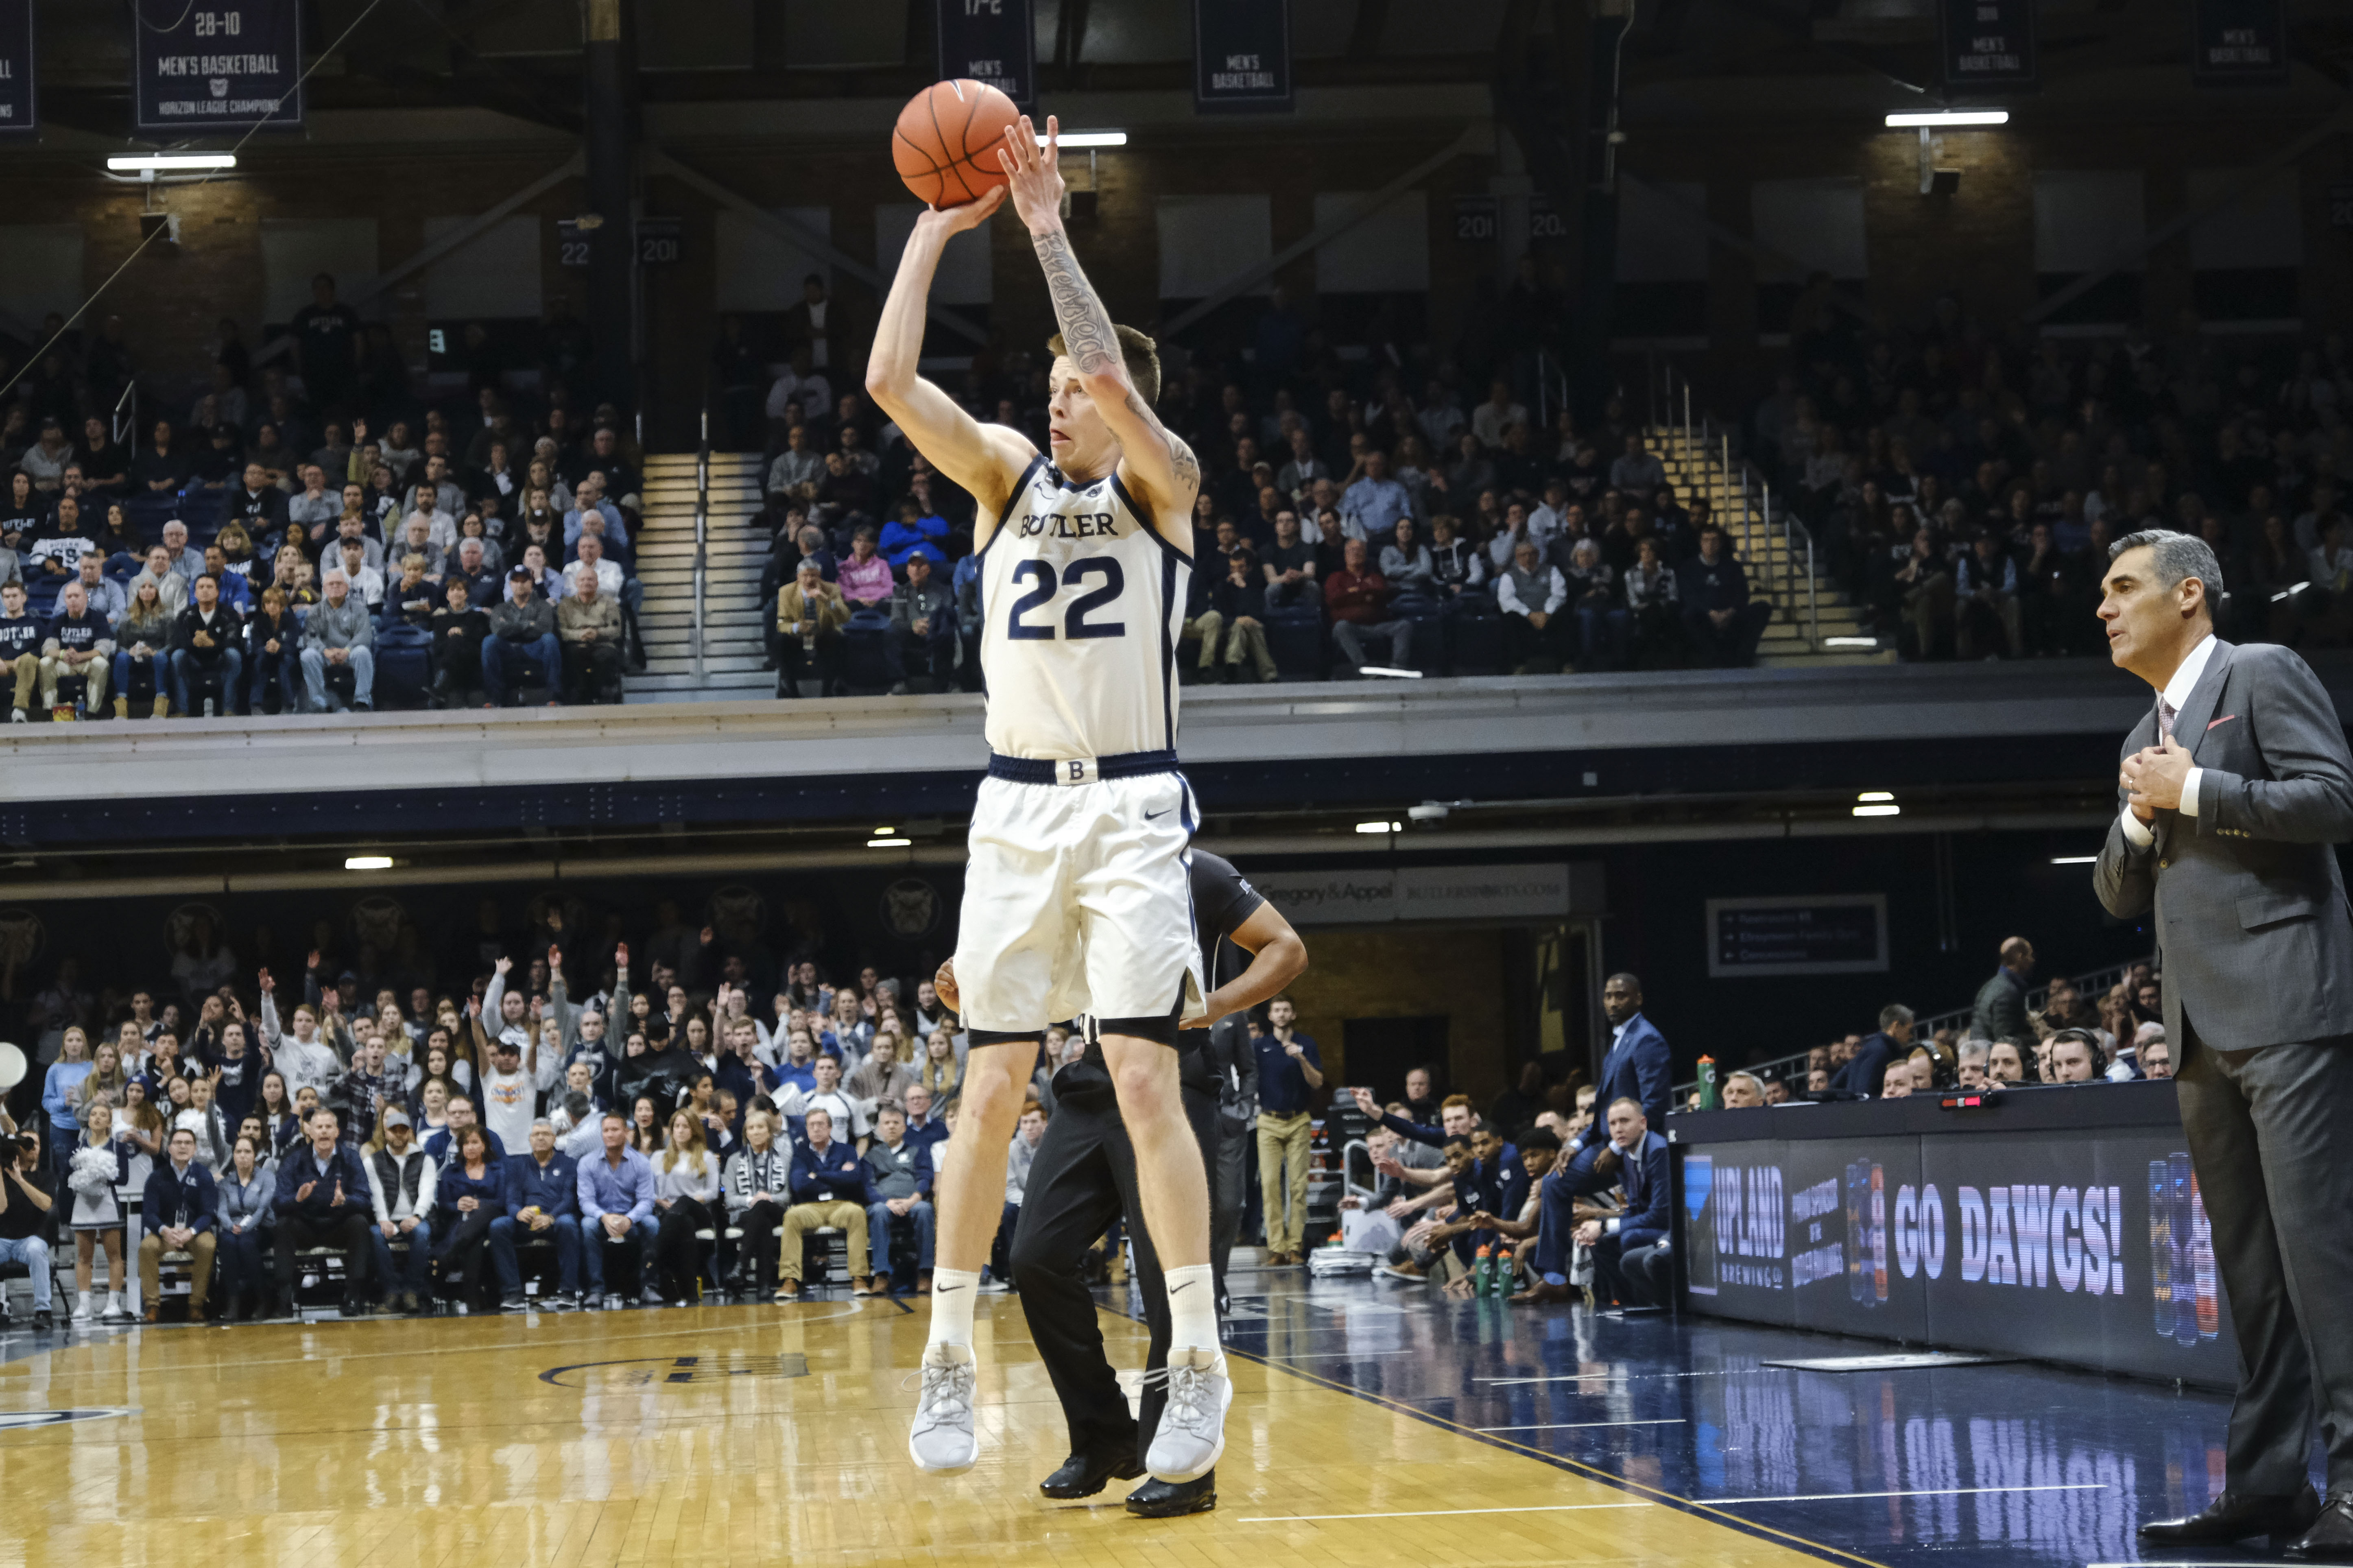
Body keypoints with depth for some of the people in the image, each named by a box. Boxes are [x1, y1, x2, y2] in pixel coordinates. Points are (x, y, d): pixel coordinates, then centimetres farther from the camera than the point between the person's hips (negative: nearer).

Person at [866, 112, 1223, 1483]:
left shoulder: (1164, 482, 0)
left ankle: (1201, 1365, -5)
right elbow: (891, 381, -3)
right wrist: (937, 231, -3)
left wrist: (1046, 225, -18)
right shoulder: (1010, 474, 10)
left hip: (1133, 809, -3)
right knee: (994, 1086, 2)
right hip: (1017, 806, 3)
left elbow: (1118, 385, -21)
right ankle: (950, 1360, 7)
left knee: (1146, 1079, -10)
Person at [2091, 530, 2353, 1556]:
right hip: (2205, 1028, 9)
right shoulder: (2147, 739, 23)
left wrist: (2195, 792, -11)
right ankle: (2266, 1482, 9)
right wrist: (2141, 817, 4)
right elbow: (2120, 895, 23)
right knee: (2246, 1259, 8)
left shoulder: (2262, 675, 0)